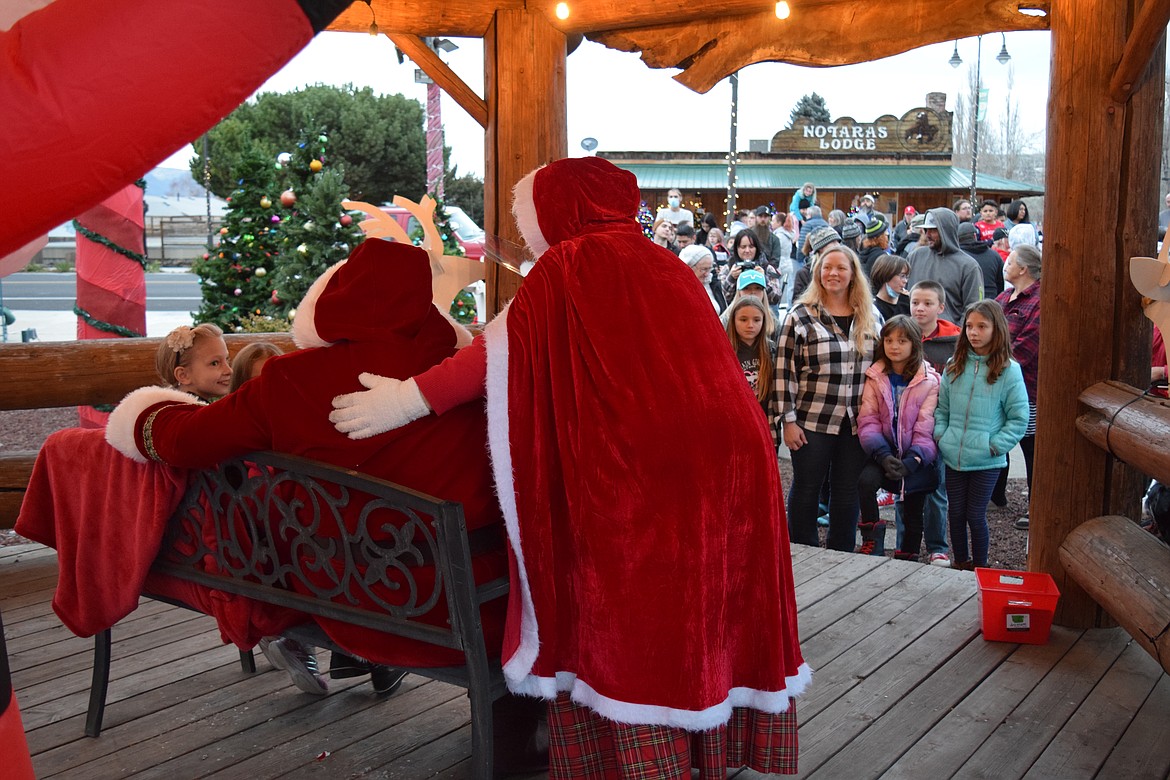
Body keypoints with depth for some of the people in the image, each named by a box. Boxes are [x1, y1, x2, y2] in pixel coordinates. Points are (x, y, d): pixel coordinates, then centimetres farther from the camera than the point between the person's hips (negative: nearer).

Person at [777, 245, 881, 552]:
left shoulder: (871, 317, 7)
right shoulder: (800, 316, -5)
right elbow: (784, 372, -6)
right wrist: (788, 420, -10)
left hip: (857, 423, 3)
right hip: (812, 421, -3)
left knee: (847, 491, 11)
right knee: (806, 489, 6)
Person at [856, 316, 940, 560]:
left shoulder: (929, 381, -5)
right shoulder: (875, 377, 3)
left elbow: (926, 427, -9)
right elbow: (868, 420, -5)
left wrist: (912, 460, -22)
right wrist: (882, 454, -20)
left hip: (917, 457, -1)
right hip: (885, 452, 1)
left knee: (913, 513, 4)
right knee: (866, 481, -27)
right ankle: (872, 541, -11)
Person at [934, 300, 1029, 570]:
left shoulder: (1008, 370, -8)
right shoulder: (954, 366, 4)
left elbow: (1019, 418, -6)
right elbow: (941, 408, 12)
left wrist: (995, 445, -12)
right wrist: (940, 435, 1)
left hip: (986, 461, -4)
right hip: (953, 457, 4)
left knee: (975, 516, 4)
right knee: (955, 514, 13)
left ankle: (980, 568, 22)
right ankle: (960, 564, 30)